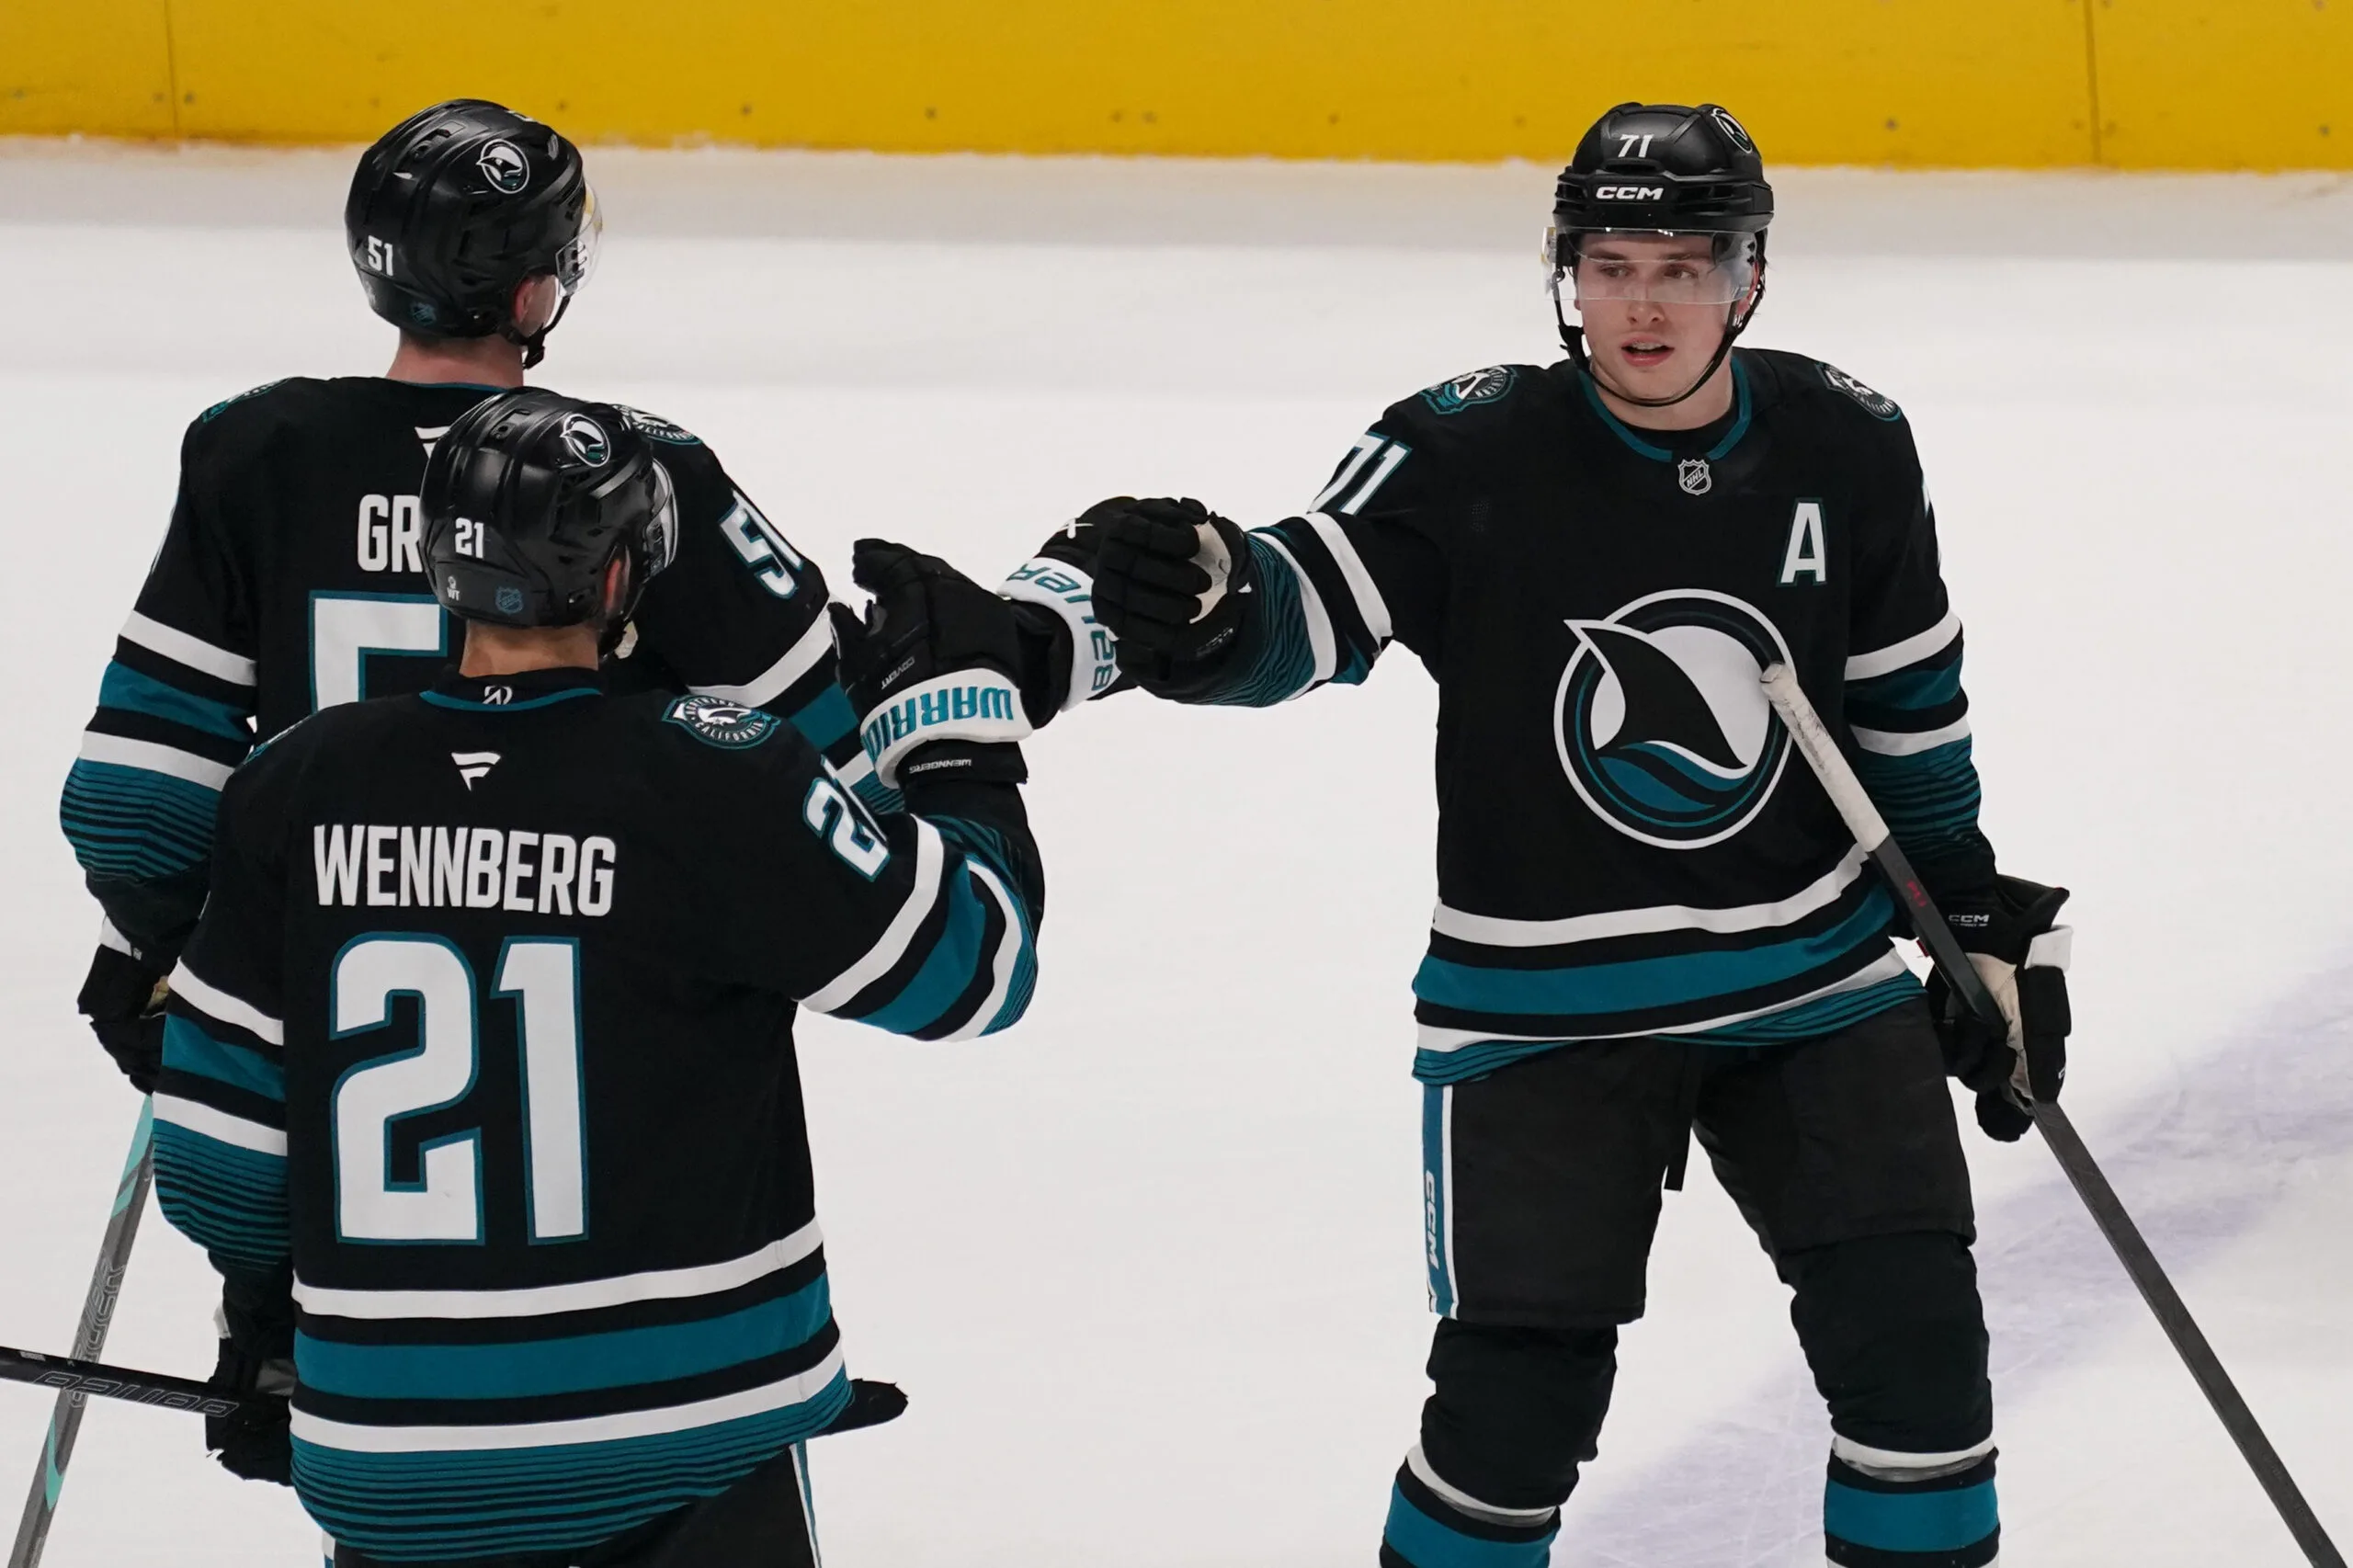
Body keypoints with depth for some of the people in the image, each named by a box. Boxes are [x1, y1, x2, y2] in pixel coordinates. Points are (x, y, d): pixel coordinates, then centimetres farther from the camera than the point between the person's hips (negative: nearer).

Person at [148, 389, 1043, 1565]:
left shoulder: (296, 786, -1)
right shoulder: (710, 777, -13)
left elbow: (220, 1110, 7)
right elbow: (966, 961, -6)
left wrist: (265, 1311, 25)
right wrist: (957, 711, 8)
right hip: (685, 1449, -3)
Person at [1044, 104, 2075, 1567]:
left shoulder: (1844, 449, -4)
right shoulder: (1469, 455, -15)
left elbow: (1909, 716, 9)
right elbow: (1304, 610, -25)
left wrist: (1988, 933, 12)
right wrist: (1195, 603, -48)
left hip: (1814, 979, 3)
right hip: (1542, 1000, -3)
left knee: (1913, 1340, -1)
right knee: (1521, 1391, -6)